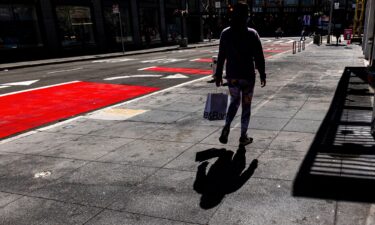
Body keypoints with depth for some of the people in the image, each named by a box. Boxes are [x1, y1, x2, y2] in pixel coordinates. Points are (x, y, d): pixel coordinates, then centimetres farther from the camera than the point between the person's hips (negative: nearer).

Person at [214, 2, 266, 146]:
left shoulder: (225, 33, 0)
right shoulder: (252, 34, -7)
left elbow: (221, 56, 2)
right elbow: (259, 57, -7)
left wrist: (218, 75, 8)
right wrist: (262, 75, 2)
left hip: (231, 76, 3)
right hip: (248, 76, -3)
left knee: (234, 102, 19)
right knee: (246, 106, 9)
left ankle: (226, 129, -2)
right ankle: (243, 137, 15)